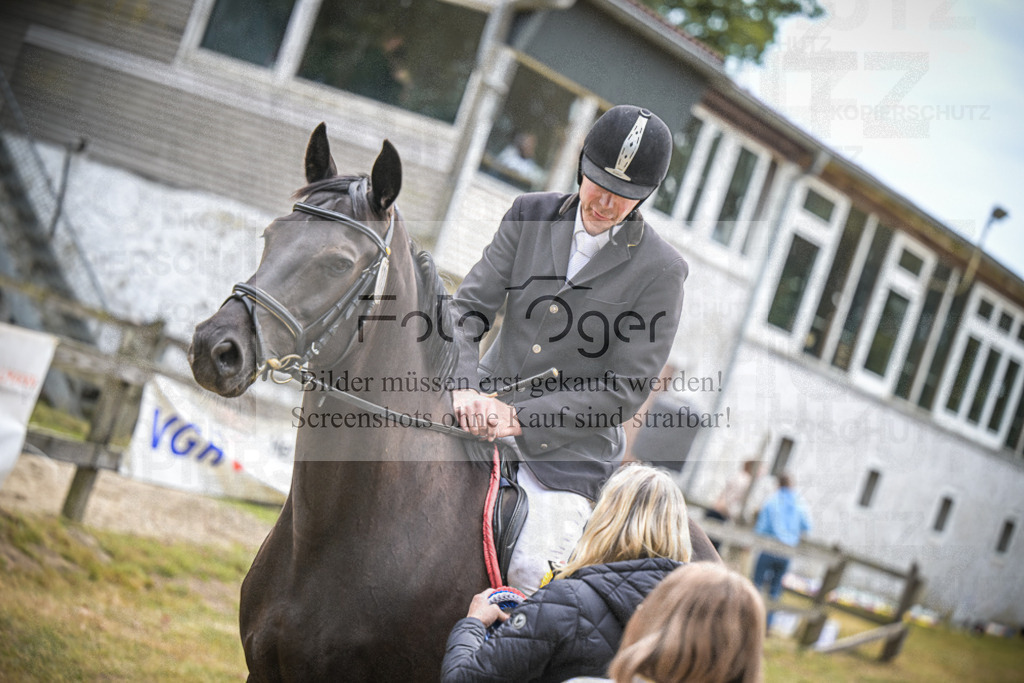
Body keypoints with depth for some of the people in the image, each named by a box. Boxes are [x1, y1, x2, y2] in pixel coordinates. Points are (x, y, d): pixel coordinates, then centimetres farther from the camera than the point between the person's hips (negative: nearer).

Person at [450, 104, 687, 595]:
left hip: (569, 447, -3)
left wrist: (520, 418, -19)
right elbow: (467, 309, 0)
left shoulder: (659, 272, -9)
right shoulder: (530, 216, 2)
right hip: (484, 415, 4)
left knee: (528, 577, -16)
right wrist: (465, 386, -21)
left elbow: (626, 390, -12)